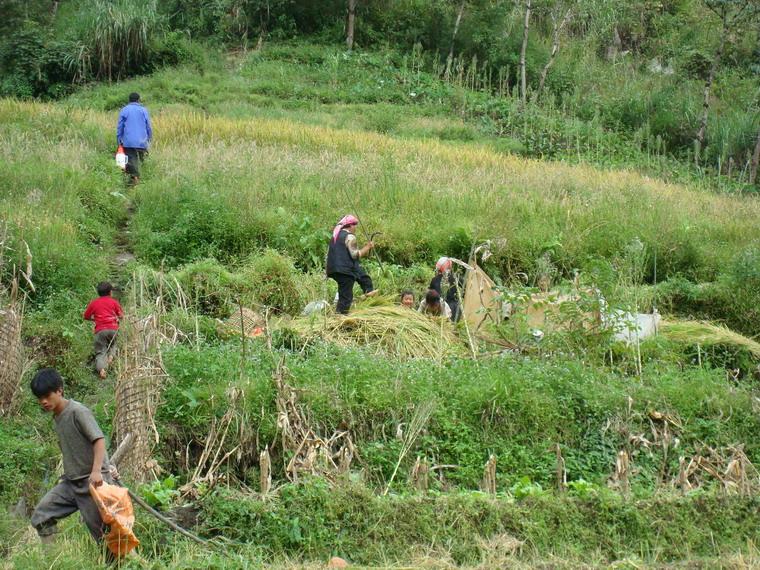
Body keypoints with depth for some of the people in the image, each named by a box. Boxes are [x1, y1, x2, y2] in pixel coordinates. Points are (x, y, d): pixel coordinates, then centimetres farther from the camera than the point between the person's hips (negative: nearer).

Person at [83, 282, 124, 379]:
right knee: (113, 344, 29)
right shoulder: (114, 302, 11)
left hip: (100, 330, -1)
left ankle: (101, 368, -28)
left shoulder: (93, 303, 13)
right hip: (113, 329, 1)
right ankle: (111, 354, -2)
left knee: (100, 352, 0)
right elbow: (121, 316, 10)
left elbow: (86, 317, 17)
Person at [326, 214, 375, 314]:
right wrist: (367, 247, -4)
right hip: (345, 270, -9)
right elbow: (355, 255, -15)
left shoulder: (336, 235, 17)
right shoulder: (349, 237, -10)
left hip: (333, 268, 9)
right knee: (345, 296, -6)